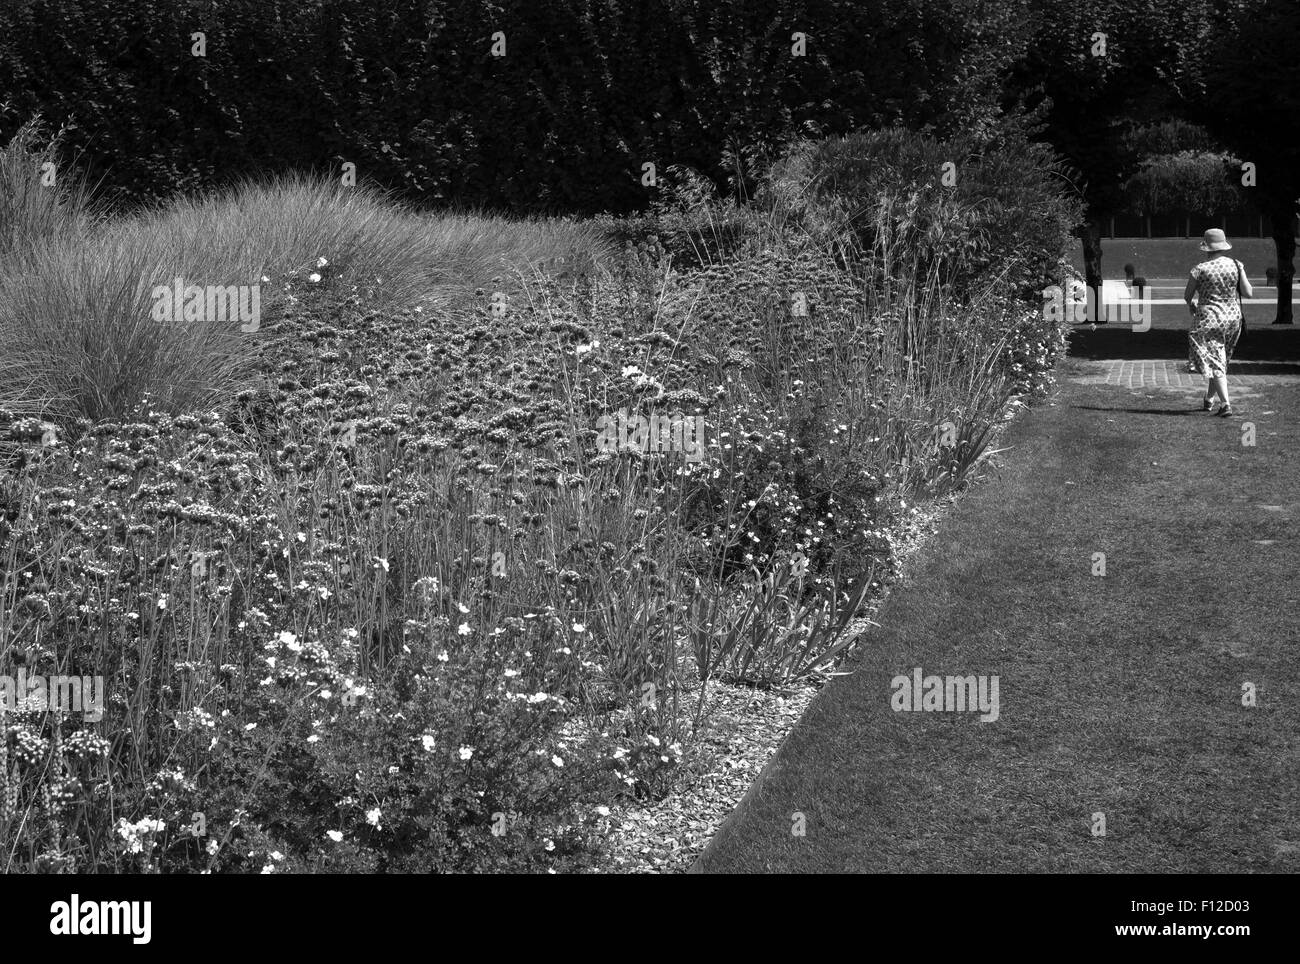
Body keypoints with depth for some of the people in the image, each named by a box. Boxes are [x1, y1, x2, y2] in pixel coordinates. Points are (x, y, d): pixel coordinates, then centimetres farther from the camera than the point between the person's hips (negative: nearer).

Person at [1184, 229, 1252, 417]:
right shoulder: (1236, 265, -3)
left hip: (1208, 319, -5)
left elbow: (1187, 296, -1)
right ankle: (1209, 400, 32)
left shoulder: (1200, 269, -12)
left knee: (1215, 362, -4)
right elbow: (1248, 293, -2)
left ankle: (1226, 404, -17)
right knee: (1220, 360, 20)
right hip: (1233, 317, 5)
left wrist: (1191, 306, 21)